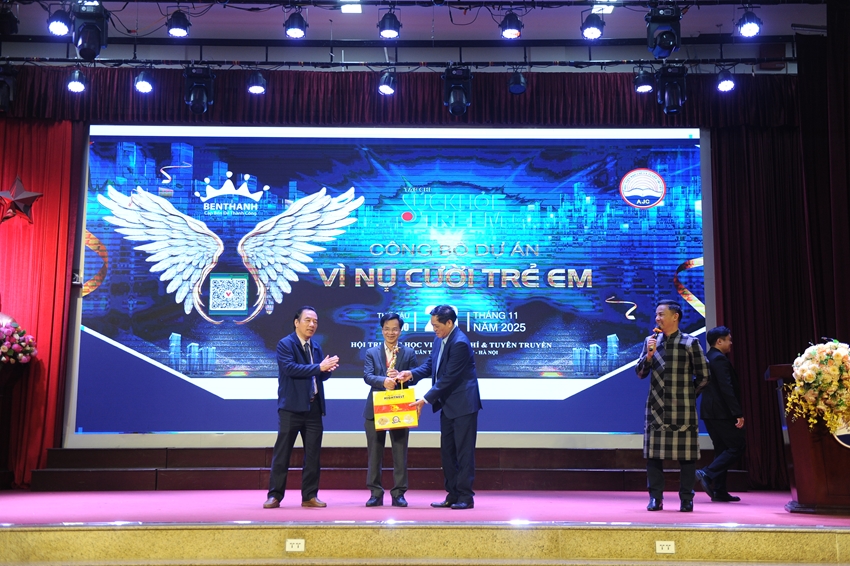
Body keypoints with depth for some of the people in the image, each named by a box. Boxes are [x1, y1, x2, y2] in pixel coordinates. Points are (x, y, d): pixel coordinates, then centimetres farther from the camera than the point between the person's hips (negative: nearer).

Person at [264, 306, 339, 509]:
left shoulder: (316, 347, 16)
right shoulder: (285, 344, -4)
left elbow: (321, 375, 15)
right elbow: (289, 368, -20)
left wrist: (328, 368, -8)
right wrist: (319, 367, -20)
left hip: (314, 407, 6)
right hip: (292, 407, -6)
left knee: (313, 454, 7)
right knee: (282, 452, -1)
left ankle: (310, 496, 14)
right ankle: (275, 495, 6)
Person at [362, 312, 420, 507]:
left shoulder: (409, 353, 8)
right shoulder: (371, 352, 8)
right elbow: (367, 376, -6)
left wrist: (400, 377, -19)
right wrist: (384, 381, -25)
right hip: (375, 409, 1)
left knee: (400, 453, 2)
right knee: (374, 453, 5)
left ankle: (399, 493, 10)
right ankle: (375, 493, 12)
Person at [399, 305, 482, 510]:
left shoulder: (459, 343, -21)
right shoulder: (440, 339, 7)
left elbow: (448, 378, -22)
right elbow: (430, 364, 12)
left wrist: (426, 399, -19)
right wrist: (412, 373, -7)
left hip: (463, 404, -10)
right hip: (448, 405, 10)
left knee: (464, 451, -3)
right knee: (447, 451, 12)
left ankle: (465, 497, 3)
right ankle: (453, 495, 19)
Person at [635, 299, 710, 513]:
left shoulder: (690, 343, -1)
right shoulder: (651, 341, 9)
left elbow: (703, 375, 2)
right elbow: (640, 373, 8)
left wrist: (688, 394, 7)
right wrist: (649, 355, -8)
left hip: (683, 409, -3)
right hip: (657, 408, 3)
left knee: (686, 454, 1)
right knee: (653, 453, 2)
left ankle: (686, 499, 11)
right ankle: (655, 498, 9)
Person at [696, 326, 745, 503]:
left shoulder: (707, 358, 16)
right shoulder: (720, 359, -13)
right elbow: (727, 388, -21)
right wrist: (738, 413, -21)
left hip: (709, 411, 10)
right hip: (721, 412, -10)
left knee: (722, 449, 12)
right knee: (737, 446, -4)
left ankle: (719, 491, 10)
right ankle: (708, 474, -13)